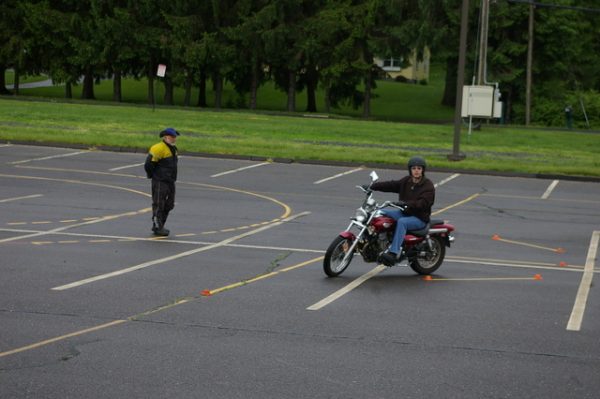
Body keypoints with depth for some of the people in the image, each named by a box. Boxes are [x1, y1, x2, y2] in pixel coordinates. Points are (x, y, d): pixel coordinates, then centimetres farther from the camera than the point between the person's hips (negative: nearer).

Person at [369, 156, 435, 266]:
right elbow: (391, 185, 6)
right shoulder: (406, 181, 12)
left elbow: (424, 203, -23)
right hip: (404, 213, 7)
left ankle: (394, 253, -46)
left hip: (420, 218, -7)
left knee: (402, 222, -37)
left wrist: (407, 203, -37)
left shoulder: (428, 186, -9)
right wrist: (372, 186, -4)